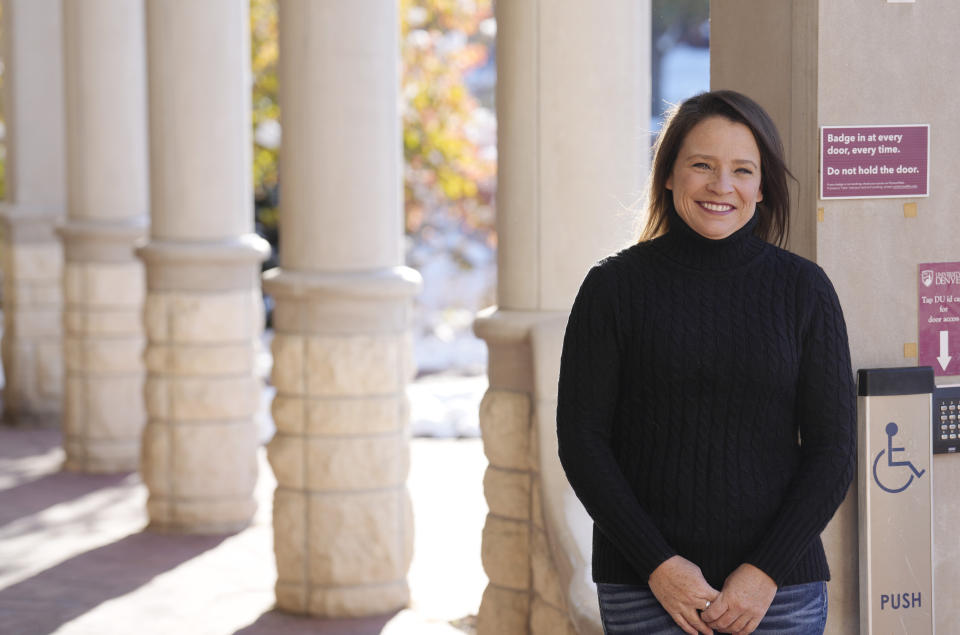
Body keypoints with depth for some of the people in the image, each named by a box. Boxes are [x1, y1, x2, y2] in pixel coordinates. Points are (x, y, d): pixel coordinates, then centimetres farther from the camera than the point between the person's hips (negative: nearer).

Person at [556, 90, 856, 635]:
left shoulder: (803, 289, 3)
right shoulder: (615, 287, 1)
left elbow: (834, 449, 2)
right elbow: (581, 441, 0)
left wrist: (766, 571, -8)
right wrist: (658, 565, -9)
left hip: (778, 586, 1)